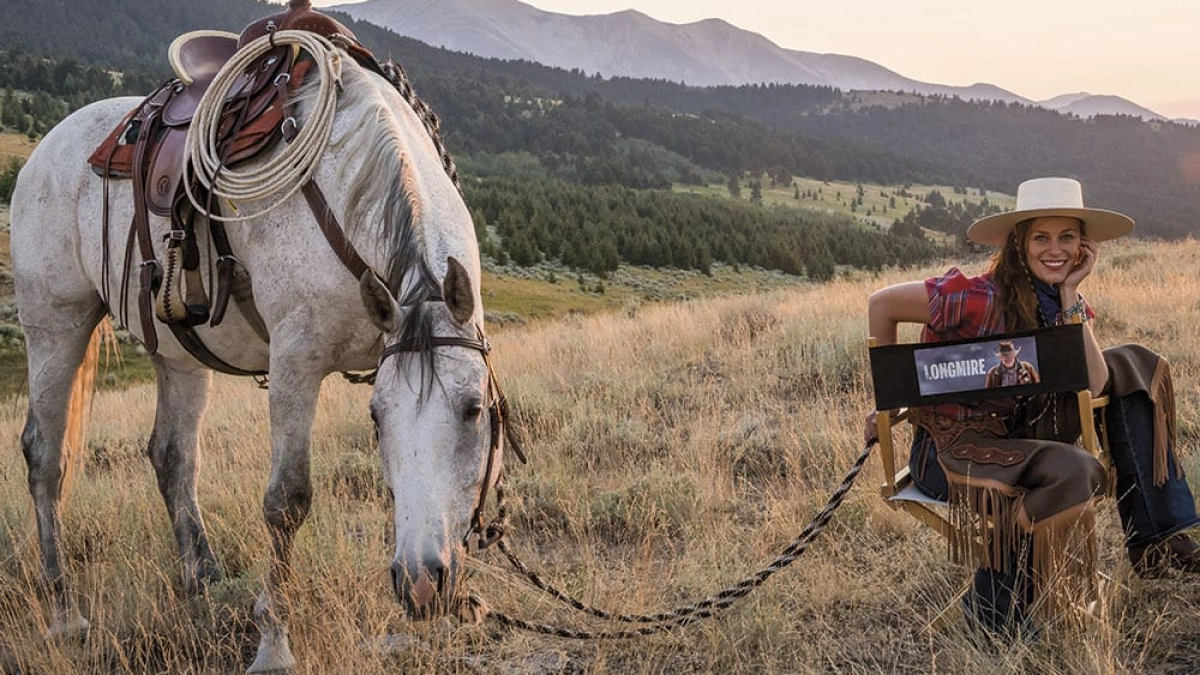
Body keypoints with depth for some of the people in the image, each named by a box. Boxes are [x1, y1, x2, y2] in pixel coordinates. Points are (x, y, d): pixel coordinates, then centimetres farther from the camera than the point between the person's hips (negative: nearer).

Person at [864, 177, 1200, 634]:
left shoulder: (1067, 303, 1)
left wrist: (1070, 295, -15)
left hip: (1019, 433, 8)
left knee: (1130, 369, 3)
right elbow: (881, 304, -15)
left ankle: (1154, 543, 2)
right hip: (952, 447, -8)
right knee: (1069, 472, -33)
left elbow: (1092, 386, -13)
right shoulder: (979, 298, -21)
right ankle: (994, 606, -13)